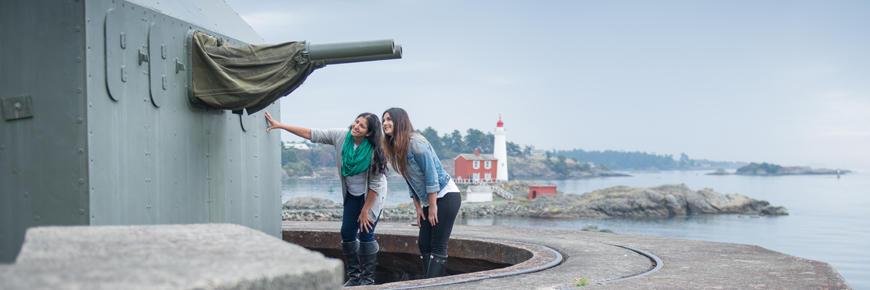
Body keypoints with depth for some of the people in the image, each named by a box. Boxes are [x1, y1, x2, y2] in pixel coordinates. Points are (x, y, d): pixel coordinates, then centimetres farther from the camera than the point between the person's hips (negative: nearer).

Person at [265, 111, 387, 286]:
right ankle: (354, 277, 14)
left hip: (372, 195, -5)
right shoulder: (341, 137, -13)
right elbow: (311, 134, -10)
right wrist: (280, 126, -14)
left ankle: (368, 280, 0)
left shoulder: (374, 151, -25)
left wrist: (365, 211, -17)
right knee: (347, 234, 1)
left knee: (366, 233, -11)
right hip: (352, 194, 5)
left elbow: (375, 183, -20)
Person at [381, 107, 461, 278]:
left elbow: (431, 174, -19)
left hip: (445, 196, -9)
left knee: (438, 247, -11)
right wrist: (418, 208, 10)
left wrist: (433, 206, -17)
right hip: (429, 201, 9)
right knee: (424, 245, 5)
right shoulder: (396, 148, 12)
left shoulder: (415, 143, -16)